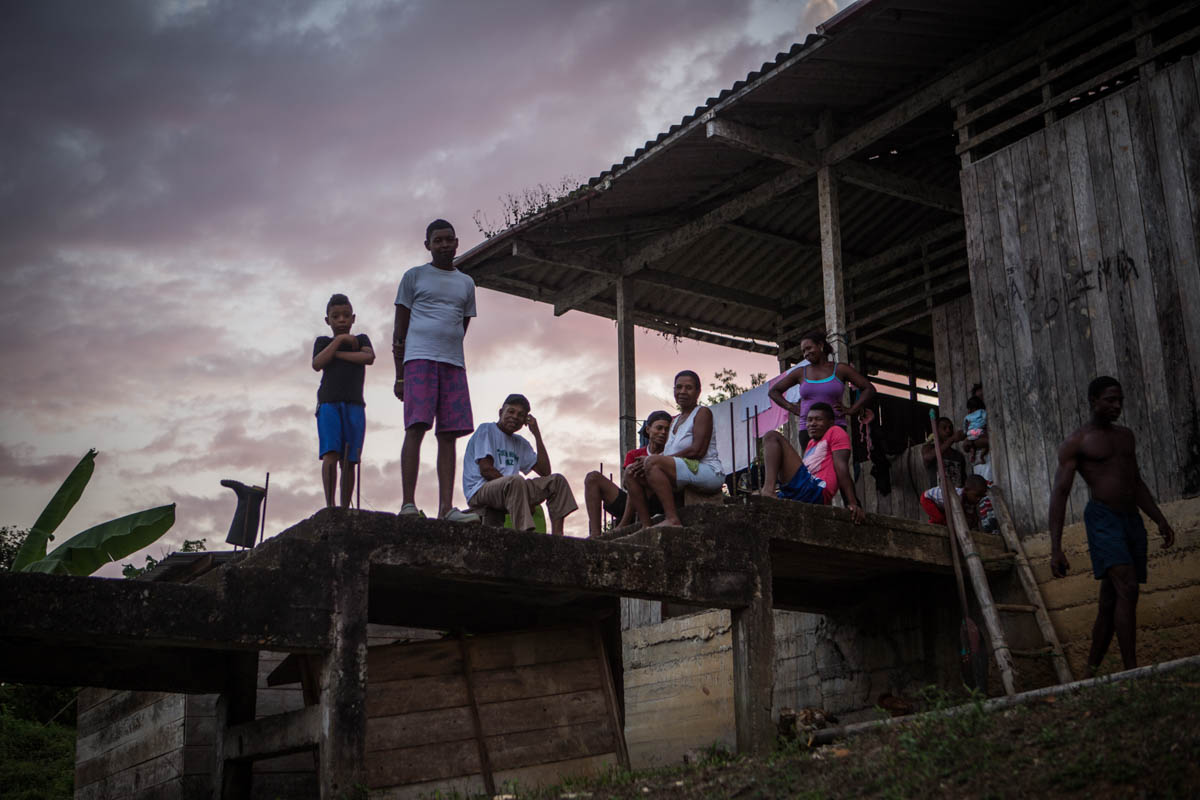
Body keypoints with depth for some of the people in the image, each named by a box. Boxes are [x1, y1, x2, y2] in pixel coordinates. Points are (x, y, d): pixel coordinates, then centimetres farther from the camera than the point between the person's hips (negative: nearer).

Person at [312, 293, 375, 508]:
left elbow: (369, 358, -4)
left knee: (349, 460, -5)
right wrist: (339, 339, -3)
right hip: (328, 403, -1)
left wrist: (337, 354, -3)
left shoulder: (361, 339, 18)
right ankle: (329, 506, -27)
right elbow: (317, 365, -4)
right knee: (330, 453, -19)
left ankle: (345, 509, -4)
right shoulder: (323, 342, 15)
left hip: (354, 406, 1)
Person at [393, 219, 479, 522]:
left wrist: (447, 351, 8)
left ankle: (446, 507, -5)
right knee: (416, 428, -14)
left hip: (453, 362, 4)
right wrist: (400, 375, -1)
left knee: (449, 435, -2)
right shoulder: (414, 276, 9)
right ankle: (408, 503, -16)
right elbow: (400, 329, 6)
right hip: (419, 358, -4)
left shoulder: (466, 283, 20)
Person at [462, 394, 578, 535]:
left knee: (557, 480, -1)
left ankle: (557, 538, -17)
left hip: (510, 491, 8)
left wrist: (537, 434, 9)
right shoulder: (486, 430, 0)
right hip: (480, 491, -8)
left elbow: (545, 471, 12)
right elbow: (485, 469, -13)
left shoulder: (521, 443, 22)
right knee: (516, 480, -37)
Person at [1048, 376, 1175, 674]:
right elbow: (1059, 494, -7)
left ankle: (1092, 671, 14)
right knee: (1127, 588, -23)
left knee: (1111, 603, 6)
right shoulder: (1076, 443, -3)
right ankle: (1131, 671, -25)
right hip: (1103, 518, -6)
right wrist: (1055, 549, -14)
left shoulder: (1125, 435, 18)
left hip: (1132, 519, 7)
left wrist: (1160, 520, 20)